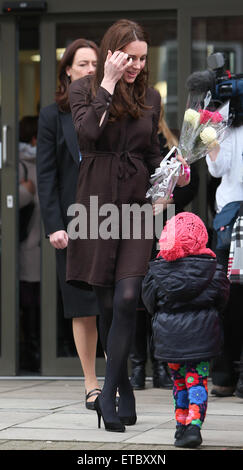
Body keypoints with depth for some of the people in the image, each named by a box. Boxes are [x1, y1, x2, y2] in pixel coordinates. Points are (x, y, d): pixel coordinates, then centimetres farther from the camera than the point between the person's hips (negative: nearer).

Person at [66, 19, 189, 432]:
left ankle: (109, 394, -12)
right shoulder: (84, 89, 3)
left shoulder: (149, 98, 11)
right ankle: (123, 390, 17)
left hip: (137, 204, 1)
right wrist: (108, 84, -13)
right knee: (106, 303, 4)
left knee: (126, 299, -13)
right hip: (97, 204, -1)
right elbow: (87, 133, -15)